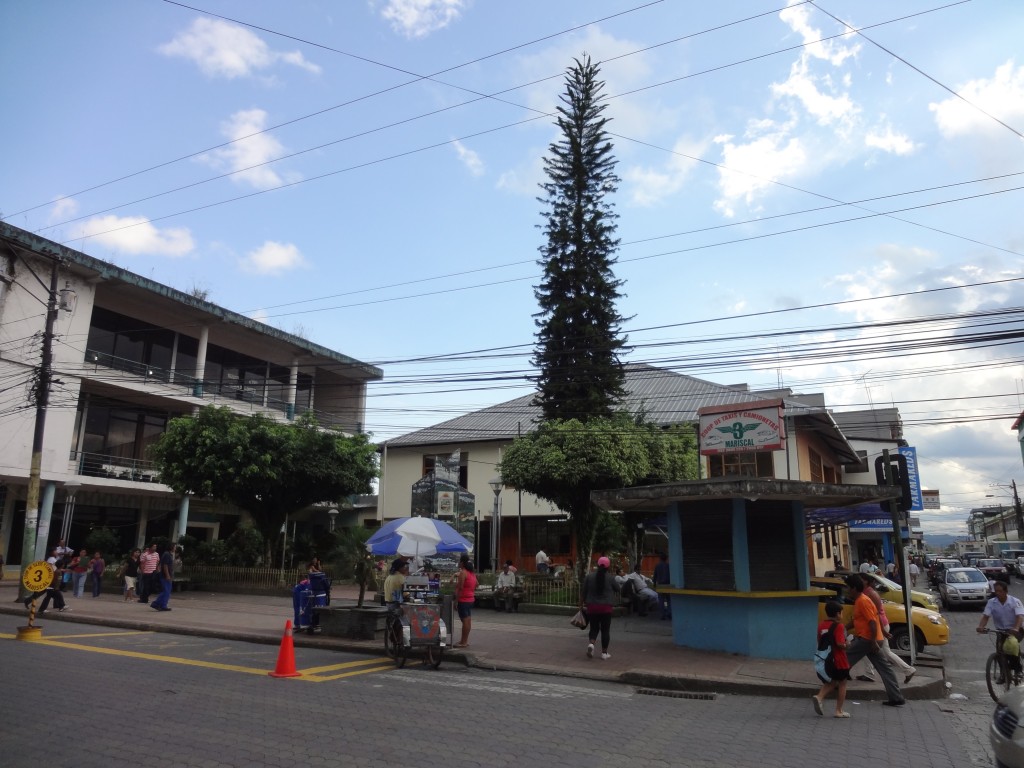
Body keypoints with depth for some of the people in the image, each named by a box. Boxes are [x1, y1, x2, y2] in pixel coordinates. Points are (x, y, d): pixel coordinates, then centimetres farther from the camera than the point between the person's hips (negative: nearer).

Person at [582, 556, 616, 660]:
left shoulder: (589, 576, -2)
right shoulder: (610, 578, -6)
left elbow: (583, 592, 0)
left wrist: (581, 604, 9)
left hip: (592, 606, 2)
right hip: (606, 607, -2)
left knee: (594, 628, 13)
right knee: (605, 630, 8)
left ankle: (591, 643, -11)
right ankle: (604, 652, 11)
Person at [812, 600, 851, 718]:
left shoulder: (821, 626, 4)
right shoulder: (839, 626, -16)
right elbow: (840, 644, -24)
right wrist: (847, 645, -4)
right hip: (839, 661, -6)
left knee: (831, 682, 20)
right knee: (842, 684, 10)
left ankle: (819, 697, -3)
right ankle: (839, 711, 15)